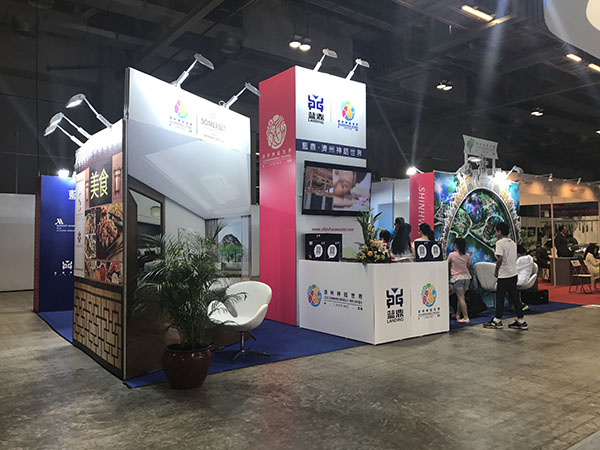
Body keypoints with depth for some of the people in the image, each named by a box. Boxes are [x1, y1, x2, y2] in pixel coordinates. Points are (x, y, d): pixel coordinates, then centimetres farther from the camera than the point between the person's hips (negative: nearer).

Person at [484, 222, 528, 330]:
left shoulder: (500, 243, -13)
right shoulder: (513, 243, 12)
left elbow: (500, 259, -21)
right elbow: (515, 258, 15)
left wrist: (496, 271, -9)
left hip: (504, 275, -8)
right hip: (514, 273, 8)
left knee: (500, 297, 2)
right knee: (514, 297, 10)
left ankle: (497, 320, 9)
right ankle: (521, 321, 12)